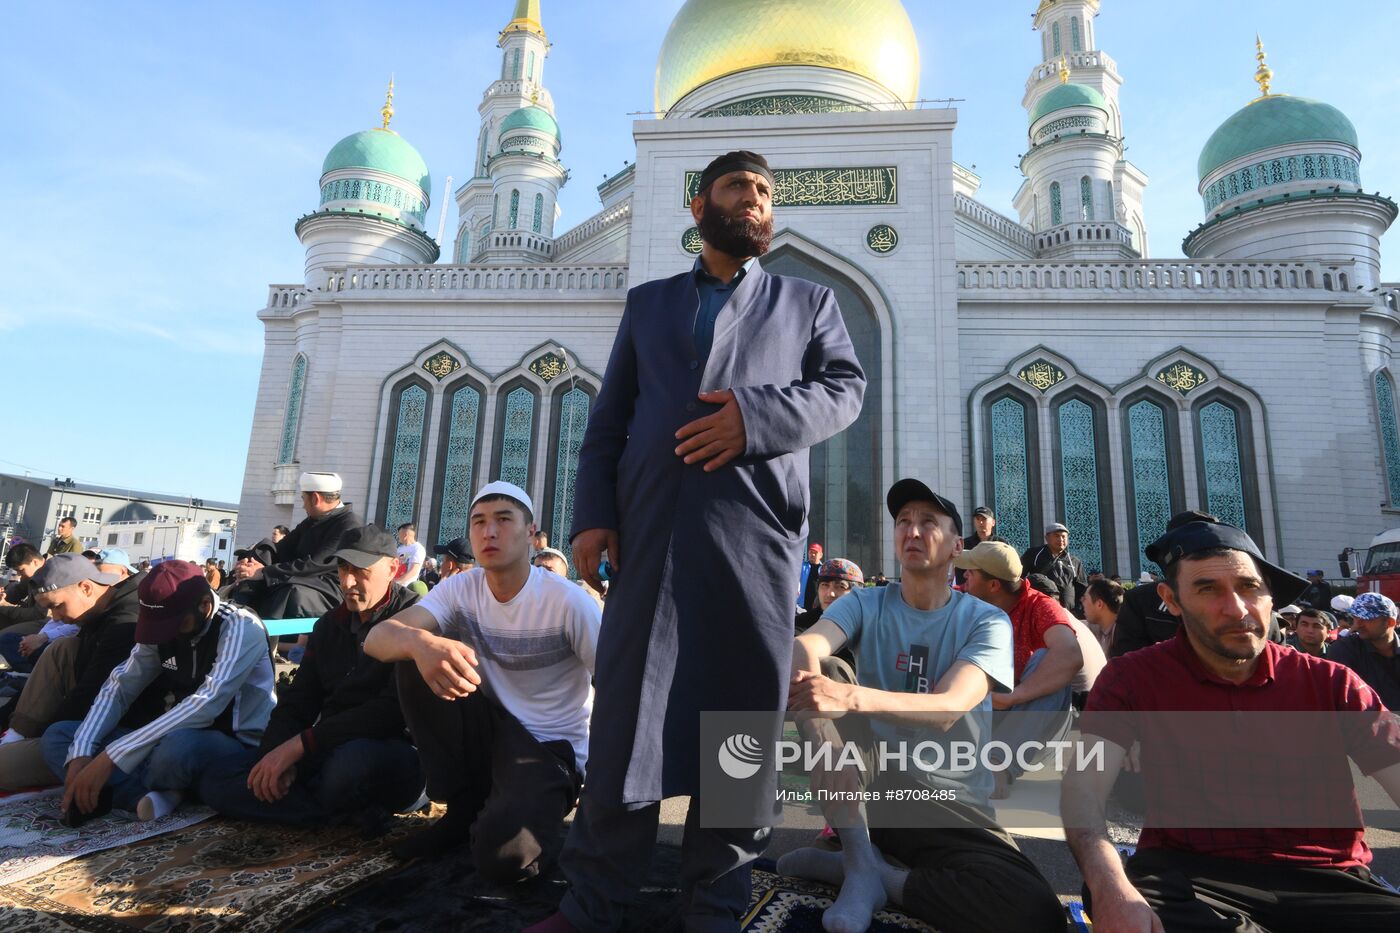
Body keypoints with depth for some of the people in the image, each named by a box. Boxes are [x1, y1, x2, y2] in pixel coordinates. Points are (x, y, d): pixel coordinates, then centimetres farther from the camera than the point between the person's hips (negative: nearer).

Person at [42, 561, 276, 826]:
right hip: (180, 738, 8)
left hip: (238, 745, -8)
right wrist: (80, 754, -13)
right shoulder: (162, 627, 2)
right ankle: (156, 796, -20)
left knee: (180, 745, -41)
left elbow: (206, 705, -30)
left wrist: (111, 757, -31)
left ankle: (112, 794, -8)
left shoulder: (241, 628, -21)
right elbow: (118, 687, 3)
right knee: (57, 735, 0)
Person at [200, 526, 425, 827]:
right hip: (330, 750, 8)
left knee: (352, 760, -41)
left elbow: (393, 711, -21)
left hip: (397, 753, -8)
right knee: (217, 779, -5)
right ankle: (356, 810, -11)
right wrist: (278, 754, -9)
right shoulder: (329, 624, 15)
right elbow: (298, 701, 13)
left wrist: (298, 744, -20)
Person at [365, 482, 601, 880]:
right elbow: (376, 638, -19)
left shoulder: (568, 601, -18)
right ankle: (465, 806, -1)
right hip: (492, 731, 5)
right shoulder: (460, 589, -5)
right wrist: (420, 643, -43)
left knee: (502, 857, -32)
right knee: (416, 662, -16)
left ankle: (539, 813, 7)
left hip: (553, 748, -5)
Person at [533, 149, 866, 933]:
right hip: (650, 527, 1)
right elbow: (608, 421, 13)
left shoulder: (807, 301, 20)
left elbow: (846, 389, 6)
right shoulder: (647, 301, 22)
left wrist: (757, 414, -12)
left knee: (743, 718, 3)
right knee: (628, 715, 3)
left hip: (754, 529, 0)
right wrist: (593, 514, -1)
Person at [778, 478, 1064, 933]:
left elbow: (948, 708, -23)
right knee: (823, 673, -23)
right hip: (869, 781, 1)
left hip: (952, 801, -1)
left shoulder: (986, 620, -5)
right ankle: (861, 863, -16)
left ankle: (862, 871, -6)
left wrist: (852, 698, -42)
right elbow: (805, 644, -19)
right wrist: (804, 671, -46)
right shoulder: (864, 604, 1)